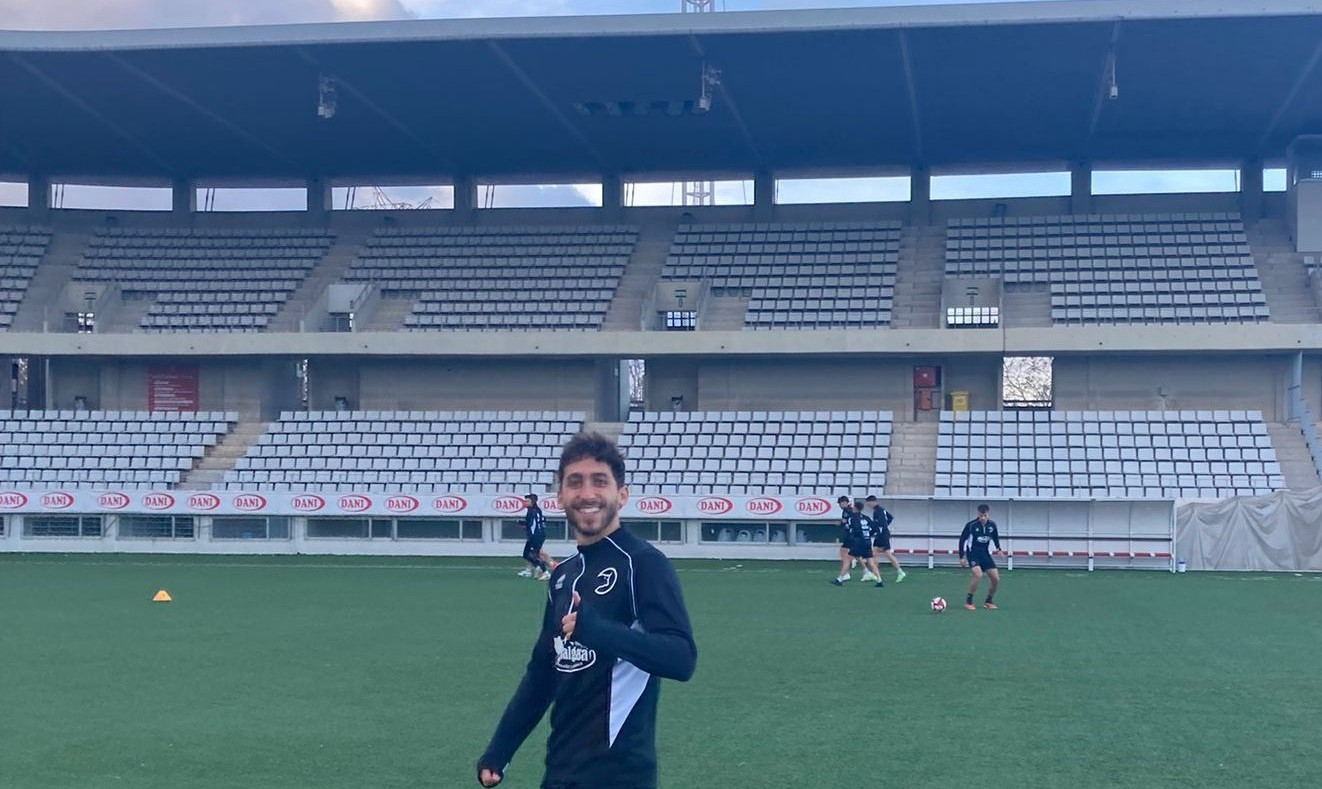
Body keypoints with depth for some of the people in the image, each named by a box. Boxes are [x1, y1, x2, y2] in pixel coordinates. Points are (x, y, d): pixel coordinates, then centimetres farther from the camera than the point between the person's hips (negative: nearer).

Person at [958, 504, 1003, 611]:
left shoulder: (992, 525, -3)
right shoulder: (971, 525, -16)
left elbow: (995, 537, 16)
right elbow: (962, 540, -7)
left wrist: (998, 549, 2)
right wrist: (961, 557, -8)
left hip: (985, 553, 5)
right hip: (972, 553, -5)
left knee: (996, 578, -2)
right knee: (978, 574, -28)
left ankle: (988, 602, 20)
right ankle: (968, 602, -13)